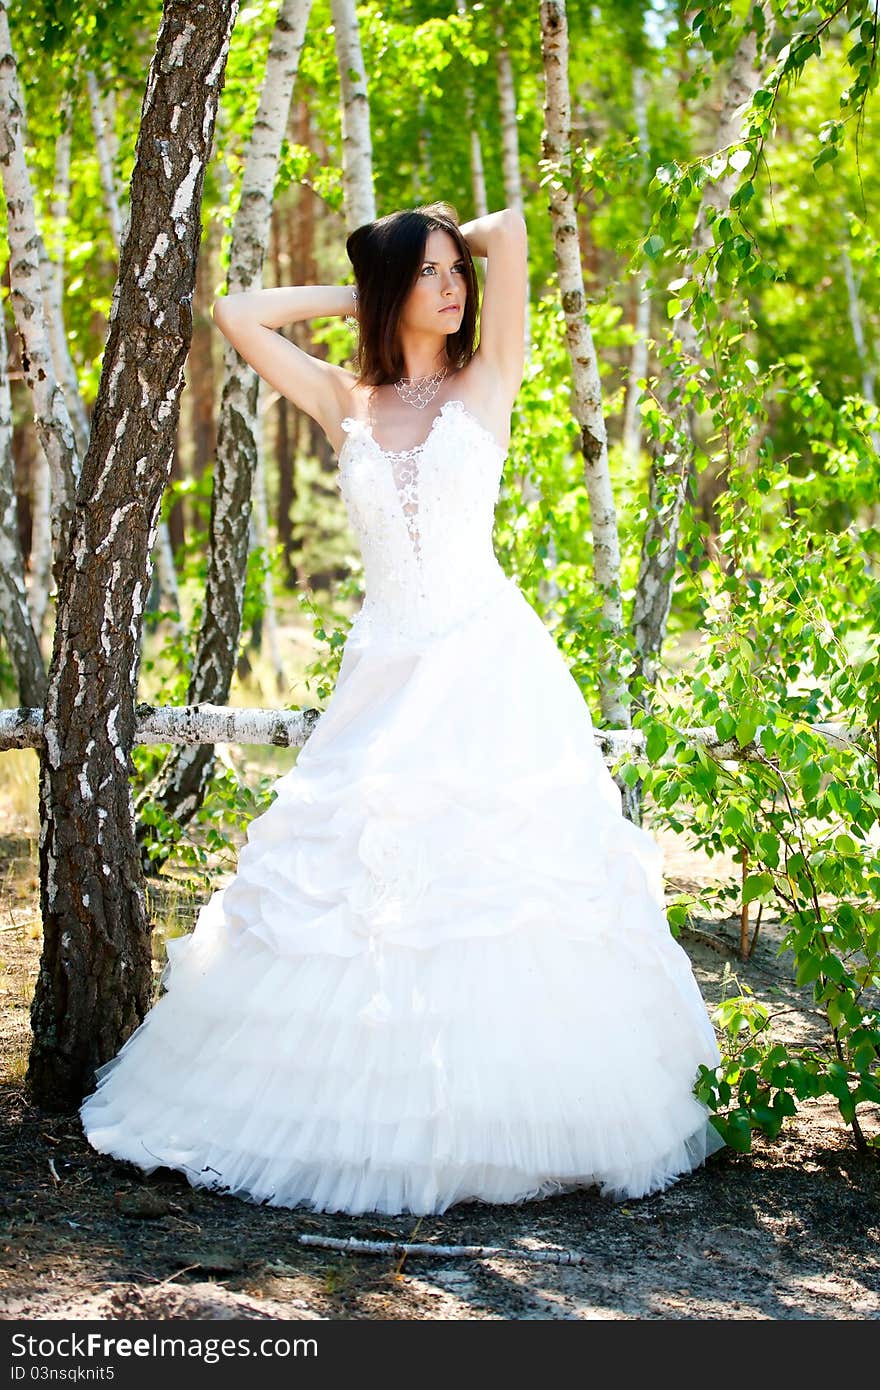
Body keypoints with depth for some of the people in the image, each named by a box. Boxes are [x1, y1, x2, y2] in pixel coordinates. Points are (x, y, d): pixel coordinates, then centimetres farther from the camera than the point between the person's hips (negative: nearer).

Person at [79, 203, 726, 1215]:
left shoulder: (487, 382, 4)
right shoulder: (346, 403, 10)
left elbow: (509, 229, -5)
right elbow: (235, 315, 8)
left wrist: (465, 247, 15)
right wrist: (353, 294, 13)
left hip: (489, 668, -2)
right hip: (387, 671, 3)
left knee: (501, 891, -4)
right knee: (353, 894, 0)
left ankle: (494, 1123, 7)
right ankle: (373, 1120, 12)